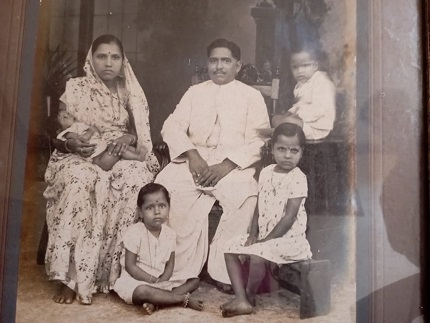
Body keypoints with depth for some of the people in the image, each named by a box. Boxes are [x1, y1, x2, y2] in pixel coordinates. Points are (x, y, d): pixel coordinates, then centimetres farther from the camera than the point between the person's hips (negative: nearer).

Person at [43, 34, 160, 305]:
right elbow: (57, 136, 5)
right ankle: (72, 276, -32)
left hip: (120, 158, 2)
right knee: (79, 182, -38)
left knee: (136, 179, -35)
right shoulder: (75, 88, 6)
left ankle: (120, 271, -27)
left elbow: (140, 134, 13)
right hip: (79, 157, -1)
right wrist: (71, 144, -17)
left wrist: (129, 138, -11)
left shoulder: (130, 92, 13)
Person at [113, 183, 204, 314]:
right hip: (135, 281, -6)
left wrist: (161, 281, -16)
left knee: (194, 281, -1)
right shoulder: (134, 233, -16)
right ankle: (184, 298, -22)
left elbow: (170, 264, 4)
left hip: (161, 280, 6)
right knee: (142, 291, -40)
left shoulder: (170, 234, 0)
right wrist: (153, 280, -18)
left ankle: (155, 302, -22)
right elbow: (130, 266, -16)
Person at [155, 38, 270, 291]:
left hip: (234, 163, -2)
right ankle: (184, 269, -18)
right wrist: (192, 155, -12)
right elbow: (172, 126, 7)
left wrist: (226, 165, -17)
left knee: (244, 195, -34)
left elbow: (258, 141, -2)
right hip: (195, 159, 3)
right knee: (165, 184, -27)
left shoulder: (252, 96, 10)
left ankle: (224, 274, -20)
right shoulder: (194, 92, 20)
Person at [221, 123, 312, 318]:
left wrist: (265, 240, -18)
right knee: (230, 249, 0)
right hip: (264, 235, 8)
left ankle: (250, 296, -1)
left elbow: (289, 217, -19)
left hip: (289, 237, -8)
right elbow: (259, 207, 9)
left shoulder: (298, 179, -15)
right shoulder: (266, 173, 5)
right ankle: (240, 300, -5)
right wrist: (253, 234, -3)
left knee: (257, 255, -30)